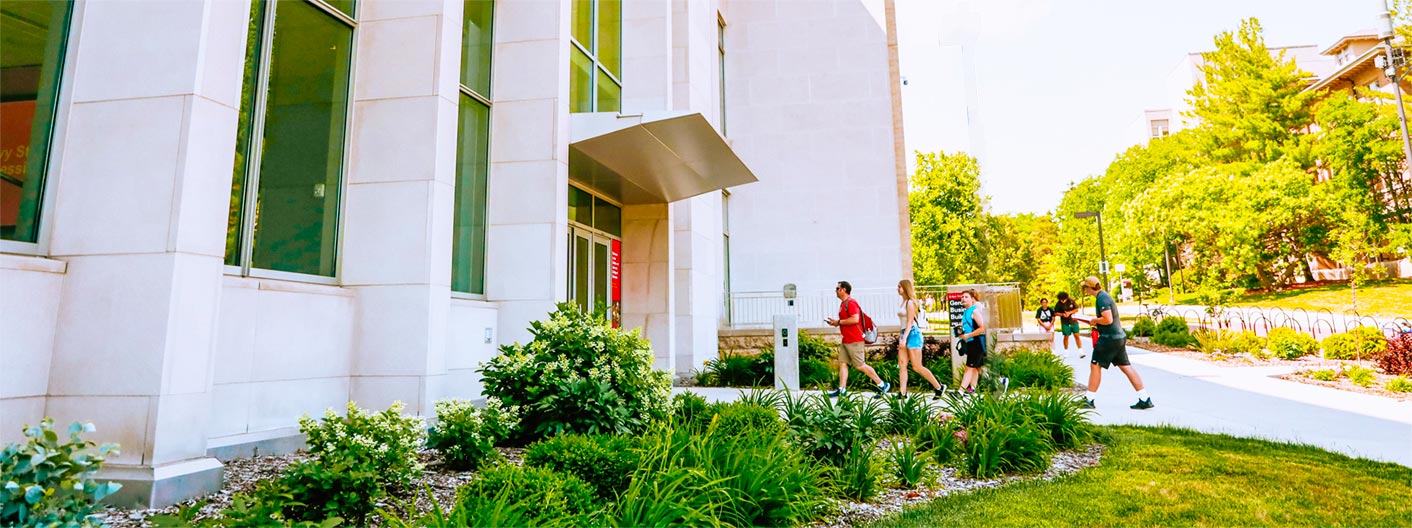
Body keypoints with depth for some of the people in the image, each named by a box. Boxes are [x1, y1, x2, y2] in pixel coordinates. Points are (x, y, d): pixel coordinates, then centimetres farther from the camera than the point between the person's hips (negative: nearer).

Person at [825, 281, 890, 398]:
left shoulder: (851, 302, -15)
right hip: (846, 340, 10)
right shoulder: (843, 303, 16)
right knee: (842, 363, 5)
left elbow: (855, 319, -27)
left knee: (860, 365, -5)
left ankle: (882, 385, 5)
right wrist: (836, 322, 9)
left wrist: (839, 322, -18)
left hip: (854, 341, -10)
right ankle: (842, 390, 6)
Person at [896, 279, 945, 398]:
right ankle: (902, 393, 2)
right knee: (902, 365, 2)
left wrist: (904, 338, -21)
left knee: (917, 367, -5)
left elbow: (910, 322, -17)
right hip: (904, 334, 9)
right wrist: (901, 336, 16)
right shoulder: (903, 302, 14)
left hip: (912, 334, -9)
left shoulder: (910, 302, -11)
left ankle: (938, 387, 9)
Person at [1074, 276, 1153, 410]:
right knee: (1126, 367, 10)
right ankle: (1145, 399, 11)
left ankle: (1090, 399, 1)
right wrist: (1096, 322, 14)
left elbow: (1108, 319, -25)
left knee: (1095, 366, -3)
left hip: (1109, 338, -10)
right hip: (1118, 337, 10)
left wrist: (1095, 320, -9)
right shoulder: (1104, 296, 15)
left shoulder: (1102, 298, -16)